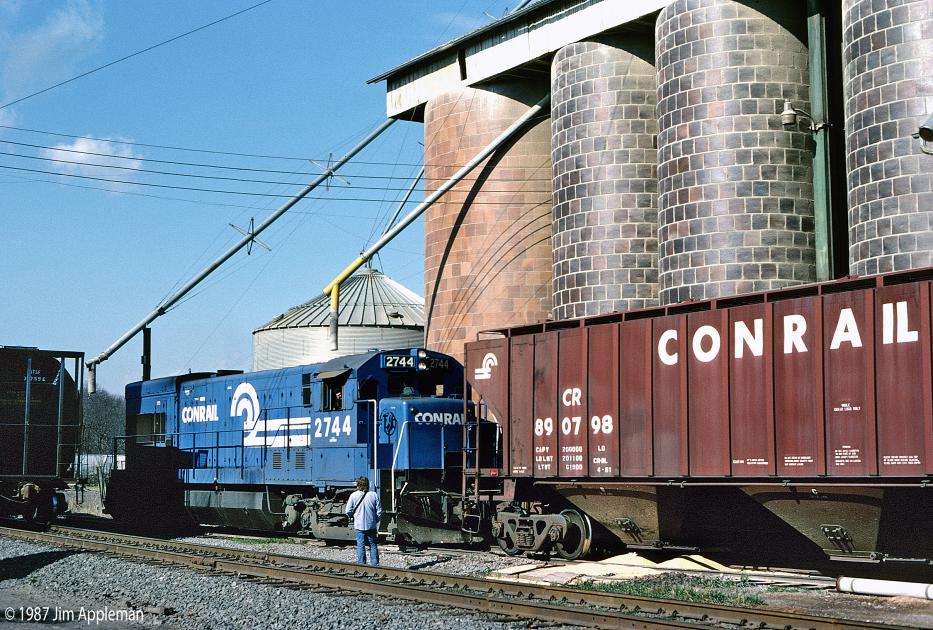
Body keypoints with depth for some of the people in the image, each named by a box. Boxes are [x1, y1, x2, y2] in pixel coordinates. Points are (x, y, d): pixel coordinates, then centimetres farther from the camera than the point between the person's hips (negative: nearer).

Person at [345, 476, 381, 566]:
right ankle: (375, 564, 12)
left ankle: (361, 564, 6)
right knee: (373, 545, 11)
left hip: (359, 525, -1)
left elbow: (348, 511, -5)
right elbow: (379, 511, 1)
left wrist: (351, 518, 14)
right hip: (371, 525, 1)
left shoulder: (354, 495, -6)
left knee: (360, 545, 5)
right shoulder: (374, 495, -2)